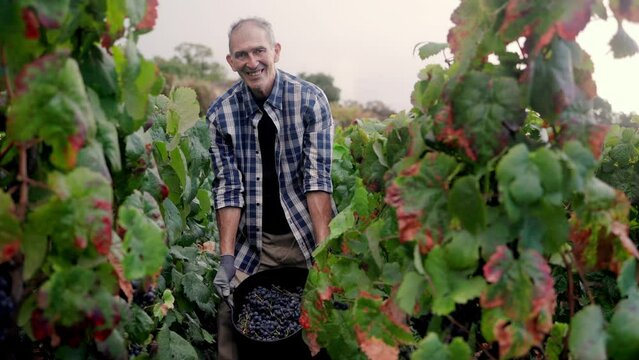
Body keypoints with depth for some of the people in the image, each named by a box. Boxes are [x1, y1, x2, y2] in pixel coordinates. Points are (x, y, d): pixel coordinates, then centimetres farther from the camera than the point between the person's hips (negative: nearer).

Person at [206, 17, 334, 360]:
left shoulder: (310, 100, -9)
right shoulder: (220, 113, -4)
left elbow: (317, 176, -13)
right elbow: (228, 187, -4)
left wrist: (324, 249, -19)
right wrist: (226, 257, -10)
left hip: (307, 236, -1)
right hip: (254, 241, 1)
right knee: (230, 316, -3)